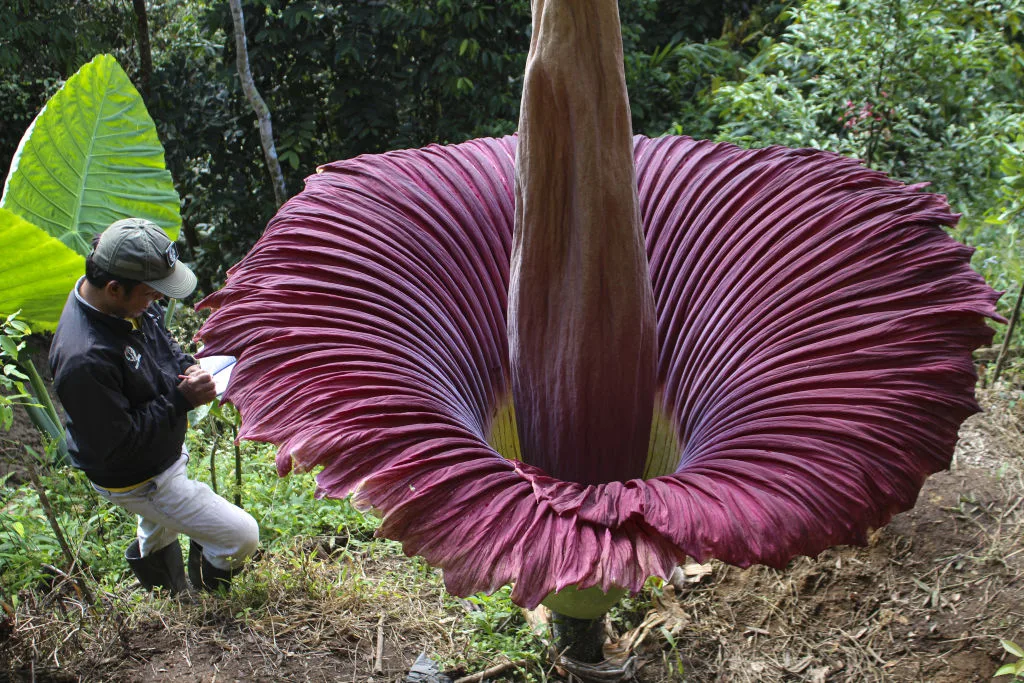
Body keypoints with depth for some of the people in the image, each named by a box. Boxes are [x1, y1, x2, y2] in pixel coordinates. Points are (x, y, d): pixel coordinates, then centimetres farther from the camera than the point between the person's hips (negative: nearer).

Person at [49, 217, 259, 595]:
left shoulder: (124, 302, -13)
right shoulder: (84, 361, -41)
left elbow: (162, 342, 9)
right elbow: (114, 446, -32)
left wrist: (186, 366, -12)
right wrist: (181, 399, -31)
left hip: (162, 452, 9)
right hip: (137, 481, -9)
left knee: (158, 535, 34)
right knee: (241, 536, -1)